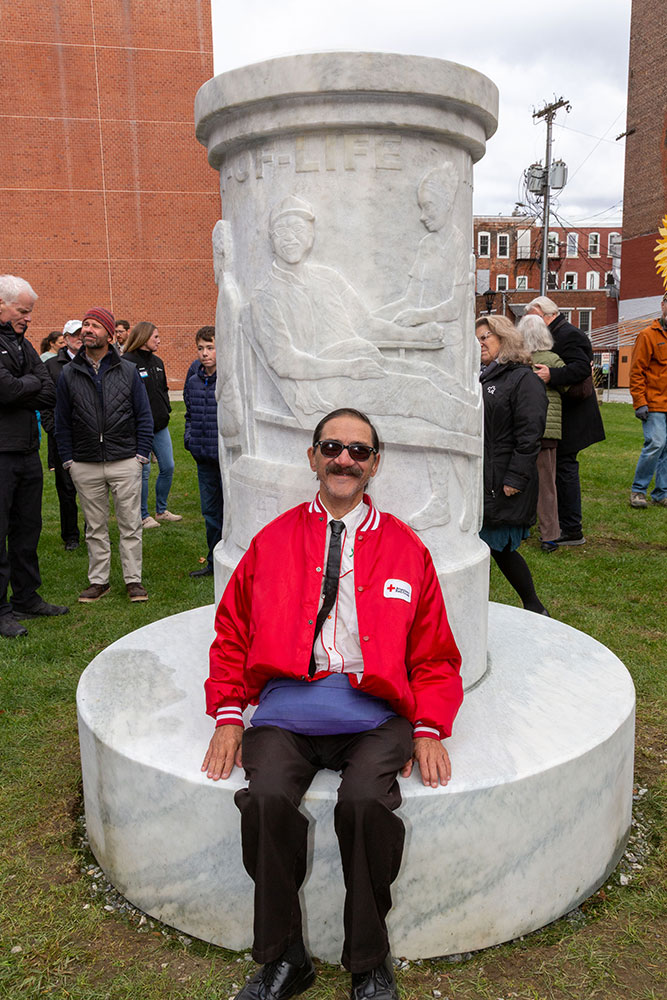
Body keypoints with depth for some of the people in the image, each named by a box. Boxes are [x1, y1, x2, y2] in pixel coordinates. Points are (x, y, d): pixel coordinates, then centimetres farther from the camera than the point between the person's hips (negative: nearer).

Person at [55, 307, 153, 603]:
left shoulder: (127, 370, 3)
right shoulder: (69, 374, 6)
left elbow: (144, 416, 6)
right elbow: (62, 423, 10)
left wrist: (141, 454, -1)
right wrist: (68, 460, 3)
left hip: (125, 462, -1)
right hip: (85, 467, 2)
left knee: (130, 524, 3)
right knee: (95, 527, 10)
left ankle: (133, 580, 13)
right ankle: (98, 581, 20)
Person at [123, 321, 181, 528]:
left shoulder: (157, 362, 13)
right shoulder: (127, 362, -11)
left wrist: (166, 409, 11)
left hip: (160, 425, 7)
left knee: (168, 467, 9)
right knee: (143, 471, 0)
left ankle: (161, 510, 24)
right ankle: (143, 516, 13)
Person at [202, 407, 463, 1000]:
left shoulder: (406, 549, 13)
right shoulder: (272, 542, 14)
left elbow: (435, 656, 13)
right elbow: (232, 635, 15)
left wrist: (429, 731, -1)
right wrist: (228, 717, 2)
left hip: (374, 715, -1)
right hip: (285, 711, 1)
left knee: (367, 803, -28)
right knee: (267, 800, -25)